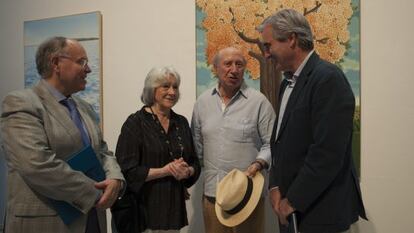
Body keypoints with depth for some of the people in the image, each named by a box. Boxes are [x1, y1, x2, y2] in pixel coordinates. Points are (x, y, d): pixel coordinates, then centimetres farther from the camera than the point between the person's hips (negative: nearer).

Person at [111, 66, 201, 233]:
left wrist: (187, 171, -10)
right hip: (144, 208, -5)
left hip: (175, 205, 5)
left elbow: (195, 163, 11)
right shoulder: (135, 123, -9)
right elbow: (127, 171, -15)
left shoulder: (182, 122, 7)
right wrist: (164, 171, -19)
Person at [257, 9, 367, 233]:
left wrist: (294, 200, -15)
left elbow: (328, 152, -22)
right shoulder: (288, 82, 9)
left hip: (321, 209, -7)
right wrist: (275, 186, 0)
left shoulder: (328, 78, -17)